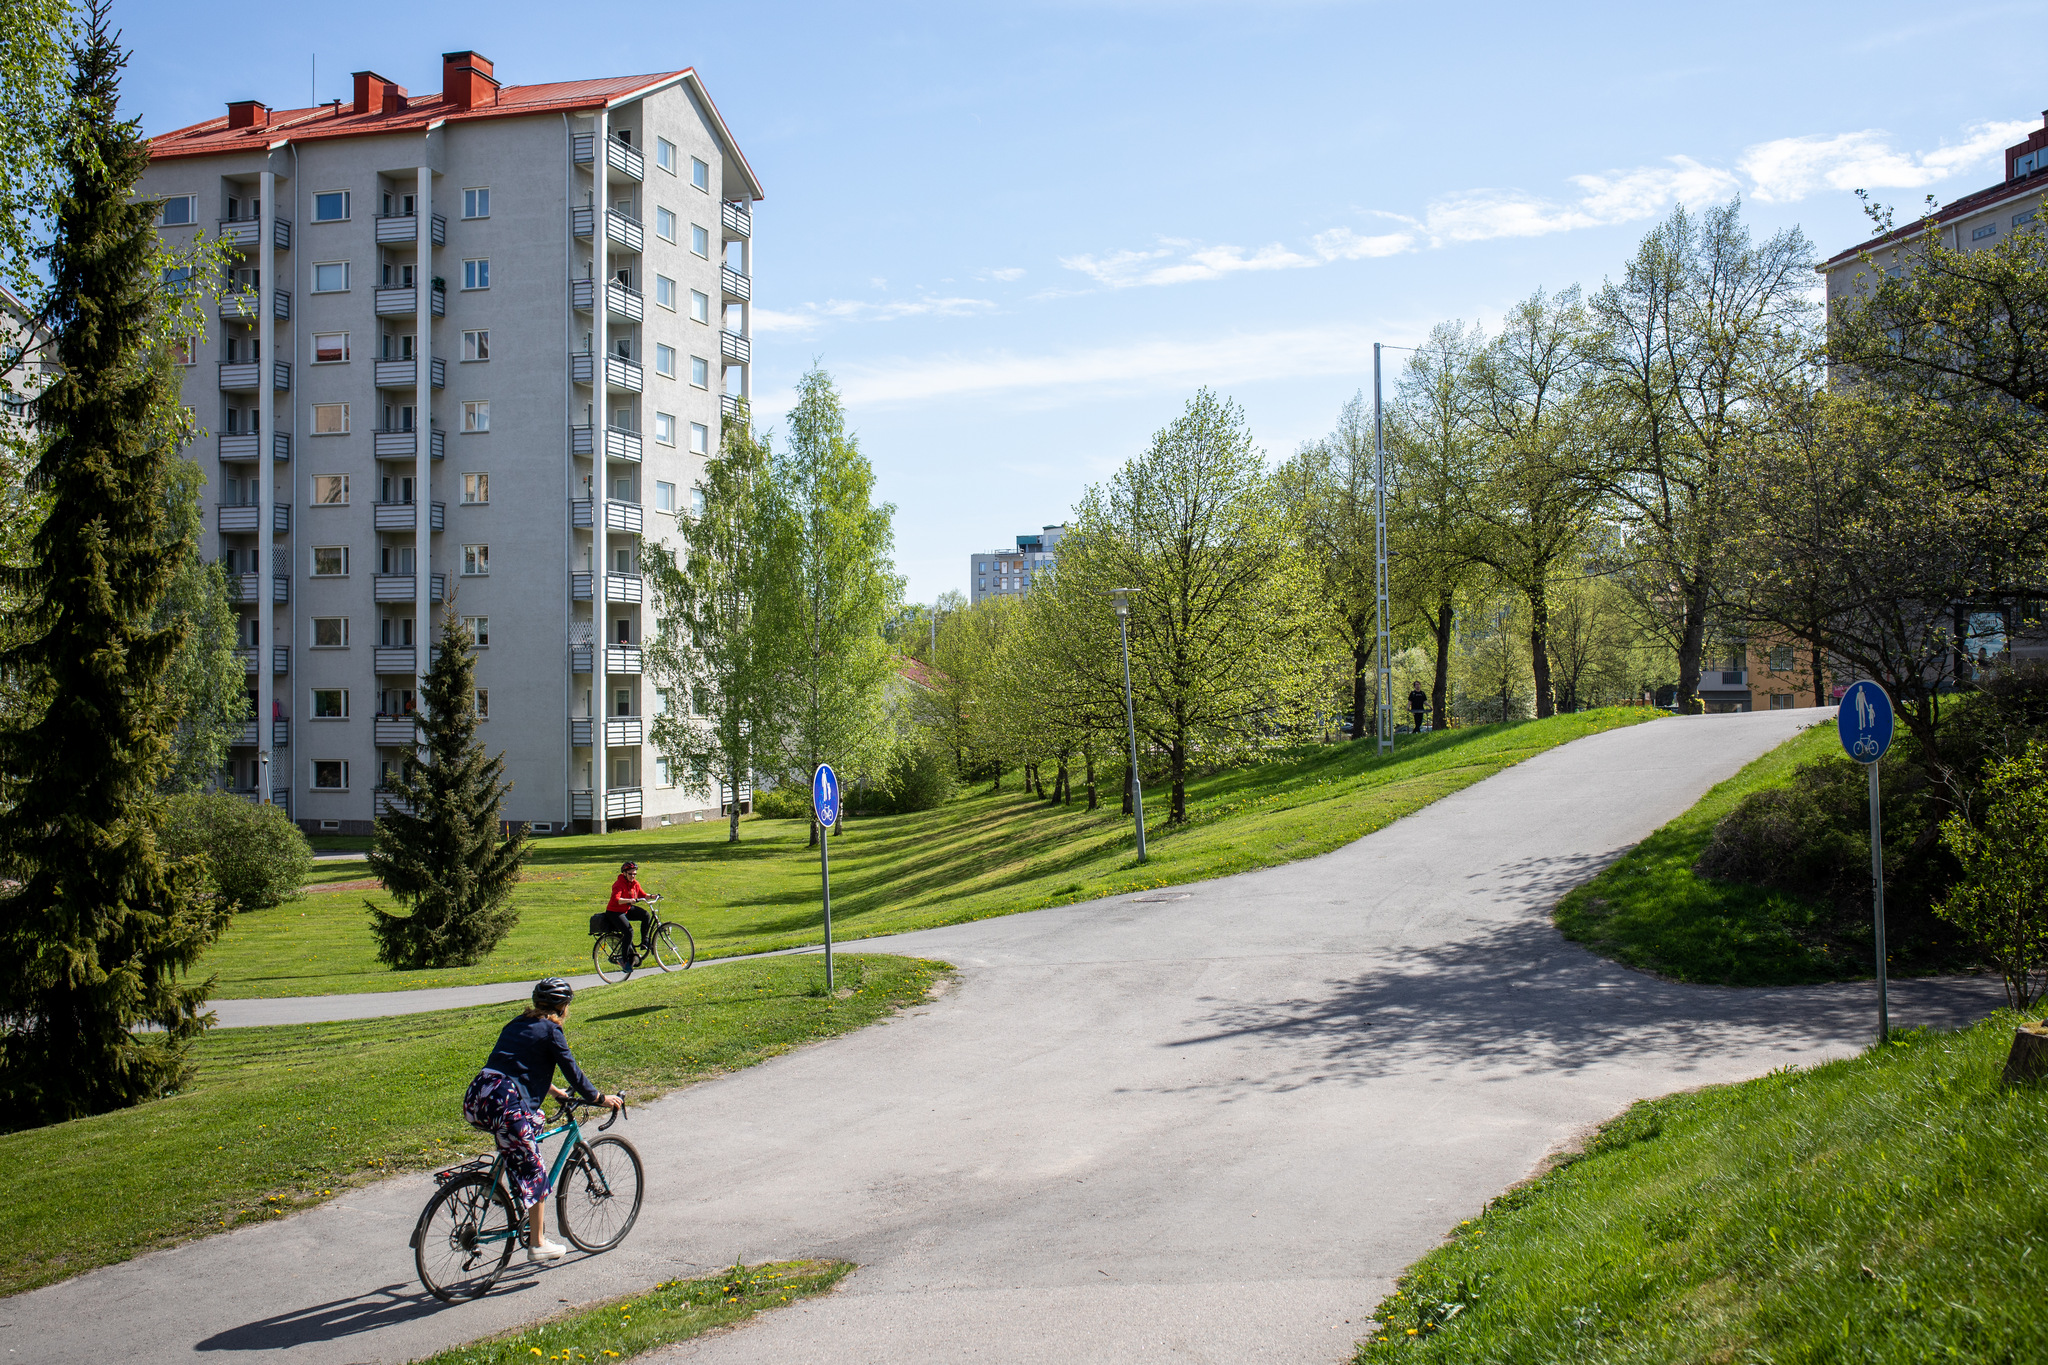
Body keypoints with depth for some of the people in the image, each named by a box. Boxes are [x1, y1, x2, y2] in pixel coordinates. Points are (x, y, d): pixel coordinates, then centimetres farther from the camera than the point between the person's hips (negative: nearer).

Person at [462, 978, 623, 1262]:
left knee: (535, 1122, 30)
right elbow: (573, 1072, 4)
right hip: (504, 1102, -8)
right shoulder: (551, 1030, 2)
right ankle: (537, 1243, 5)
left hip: (475, 1099, 8)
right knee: (534, 1172, 2)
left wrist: (556, 1092, 47)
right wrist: (600, 1099, 17)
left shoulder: (518, 1024, 24)